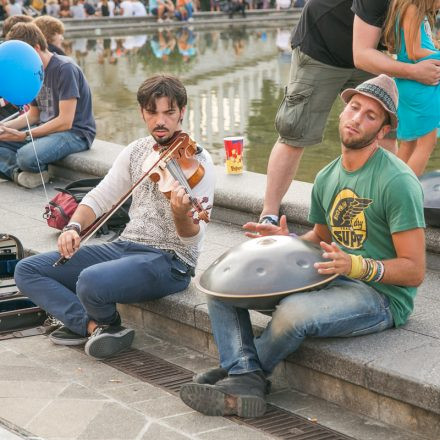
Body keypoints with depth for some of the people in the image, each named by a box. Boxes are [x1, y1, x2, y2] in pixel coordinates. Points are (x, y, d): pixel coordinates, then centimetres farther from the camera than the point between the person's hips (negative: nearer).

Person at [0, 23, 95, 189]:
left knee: (27, 156, -35)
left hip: (75, 133, -9)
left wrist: (24, 135, -21)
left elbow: (65, 122, -21)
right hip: (45, 128, 9)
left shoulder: (65, 69, -16)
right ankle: (20, 172, -21)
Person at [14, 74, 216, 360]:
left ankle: (107, 323, 0)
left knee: (91, 281, -35)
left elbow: (193, 238, -18)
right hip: (125, 247, 7)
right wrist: (74, 226, -10)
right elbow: (100, 198, 11)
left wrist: (181, 214, -42)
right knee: (27, 271, 1)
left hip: (169, 261, -7)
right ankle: (95, 326, -10)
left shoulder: (197, 161, -12)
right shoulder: (137, 151, 8)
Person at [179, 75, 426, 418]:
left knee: (294, 313, -36)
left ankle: (238, 366, -4)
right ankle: (246, 378, -19)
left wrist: (358, 266, -31)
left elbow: (414, 271, -17)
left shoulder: (397, 181, -16)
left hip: (381, 296, -8)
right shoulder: (327, 177, 8)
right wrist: (287, 242, 1)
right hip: (333, 280, 8)